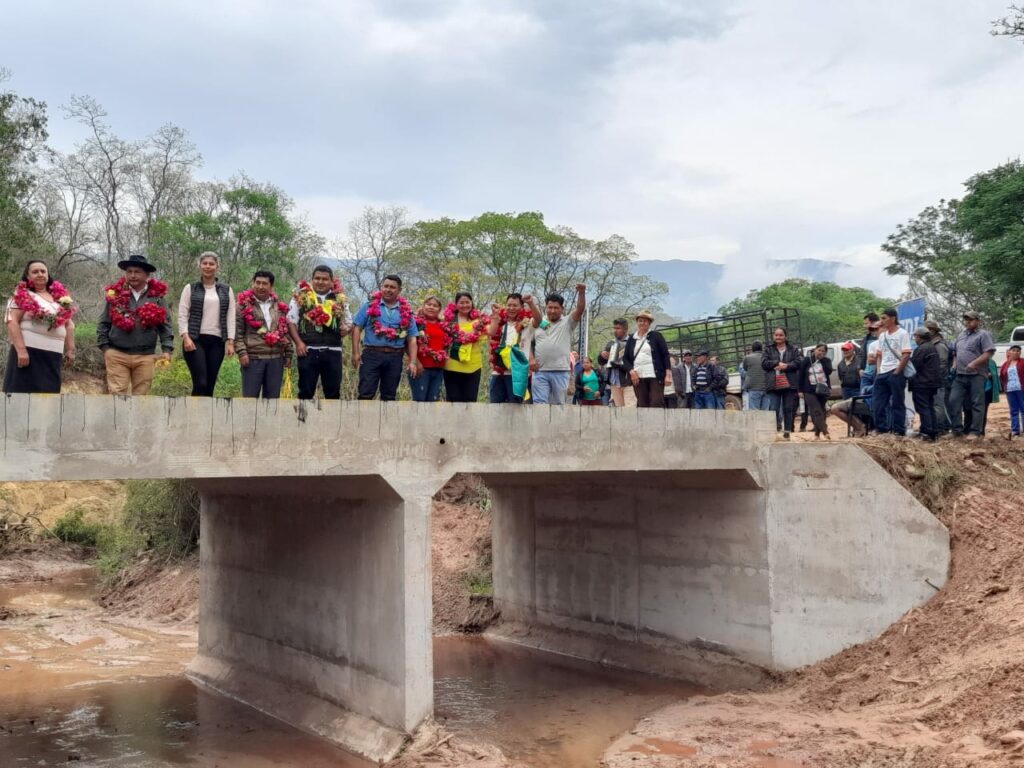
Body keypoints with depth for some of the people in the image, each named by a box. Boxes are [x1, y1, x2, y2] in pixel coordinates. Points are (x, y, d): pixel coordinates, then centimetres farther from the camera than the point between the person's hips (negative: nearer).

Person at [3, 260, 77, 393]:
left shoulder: (60, 297, 16)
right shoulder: (22, 295, 0)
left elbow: (69, 324, 18)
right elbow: (12, 322, -9)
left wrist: (70, 350, 9)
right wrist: (21, 350, -19)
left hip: (53, 355, 5)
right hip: (28, 352, -5)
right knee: (25, 392, -7)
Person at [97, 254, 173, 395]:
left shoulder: (157, 296, 4)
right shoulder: (115, 294, 3)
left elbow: (165, 325, 5)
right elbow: (103, 324, 8)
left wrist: (167, 350, -5)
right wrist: (105, 347, 0)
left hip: (145, 357, 1)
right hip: (117, 355, -1)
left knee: (140, 395, 6)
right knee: (117, 394, -4)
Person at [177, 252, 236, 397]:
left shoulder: (226, 290, 12)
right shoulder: (190, 288, 6)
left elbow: (231, 317, 8)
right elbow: (182, 315, 2)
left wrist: (231, 342, -1)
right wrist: (185, 337, -11)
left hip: (216, 342, 3)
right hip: (195, 340, -3)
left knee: (210, 386, 3)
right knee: (200, 383, -14)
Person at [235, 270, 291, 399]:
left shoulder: (280, 306, 13)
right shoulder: (244, 304, 1)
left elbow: (286, 330, 17)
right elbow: (238, 332, -3)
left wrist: (288, 353, 11)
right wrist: (242, 352, -13)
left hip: (276, 358, 4)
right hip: (253, 358, -4)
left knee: (272, 396, 8)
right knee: (250, 396, -1)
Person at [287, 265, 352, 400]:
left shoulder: (340, 299, 12)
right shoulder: (301, 297, 5)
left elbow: (349, 322, 21)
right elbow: (291, 321, 3)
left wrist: (347, 328, -3)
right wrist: (298, 343, -9)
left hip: (333, 352, 2)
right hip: (308, 351, -2)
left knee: (333, 391, 6)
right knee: (306, 391, 4)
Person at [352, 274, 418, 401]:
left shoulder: (406, 312, 9)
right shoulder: (370, 306, 5)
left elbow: (412, 338, 7)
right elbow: (357, 328, 2)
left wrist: (413, 362, -3)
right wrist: (356, 352, -8)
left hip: (395, 358, 2)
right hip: (372, 355, -2)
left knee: (389, 396, 10)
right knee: (366, 394, -6)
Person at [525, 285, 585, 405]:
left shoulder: (567, 323, 5)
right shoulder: (538, 323, 11)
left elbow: (580, 309, -8)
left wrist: (581, 293, -23)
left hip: (560, 371, -1)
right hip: (540, 371, 1)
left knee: (558, 404, 5)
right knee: (539, 403, -3)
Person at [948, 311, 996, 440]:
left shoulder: (983, 334, -2)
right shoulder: (961, 335, 20)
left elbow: (988, 353, -13)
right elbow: (955, 351, 30)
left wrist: (974, 363, -21)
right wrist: (954, 363, 12)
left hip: (976, 375, -7)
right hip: (960, 375, 7)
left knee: (977, 404, -2)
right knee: (953, 401, 0)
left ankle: (975, 431, 0)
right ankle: (957, 429, 5)